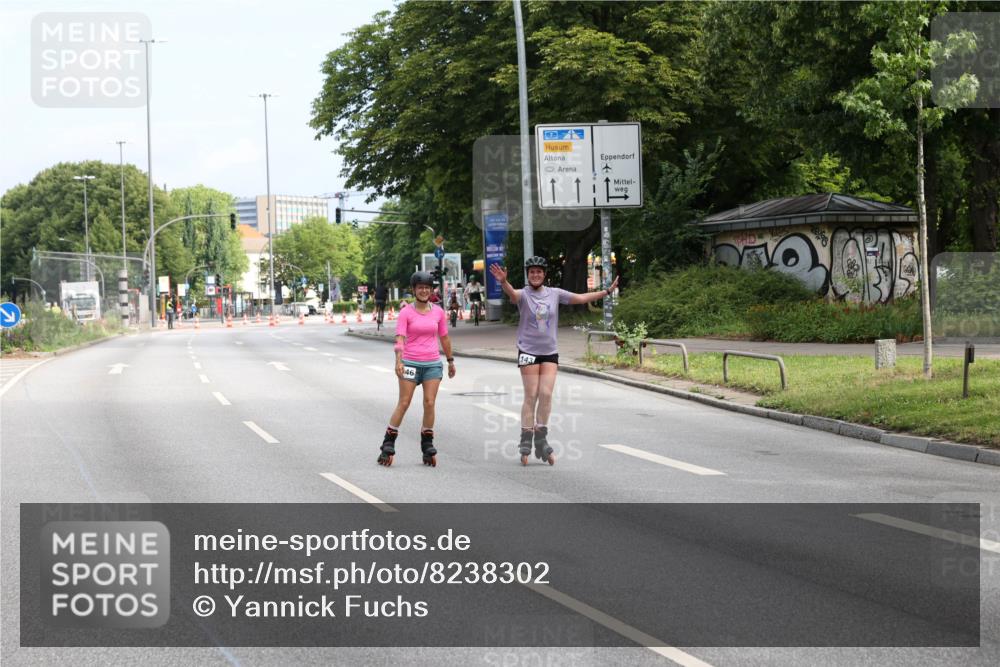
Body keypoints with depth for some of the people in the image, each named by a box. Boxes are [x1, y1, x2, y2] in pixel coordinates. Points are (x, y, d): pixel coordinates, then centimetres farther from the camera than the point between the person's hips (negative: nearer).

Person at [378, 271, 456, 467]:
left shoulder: (438, 312, 8)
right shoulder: (406, 313, -3)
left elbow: (444, 338, 18)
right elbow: (400, 339, -13)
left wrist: (450, 361, 21)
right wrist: (398, 361, -26)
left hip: (433, 364, 3)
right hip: (410, 363, -3)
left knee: (429, 403, -3)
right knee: (403, 403, -3)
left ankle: (427, 446, 8)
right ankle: (388, 445, 5)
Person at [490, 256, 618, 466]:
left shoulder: (555, 294, 6)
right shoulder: (523, 294, -6)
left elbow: (581, 298, 10)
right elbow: (512, 294, -29)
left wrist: (607, 292, 7)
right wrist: (503, 282, -51)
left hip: (550, 352, 3)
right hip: (528, 352, -3)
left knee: (546, 394, -5)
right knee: (531, 396, -3)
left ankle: (541, 440, 6)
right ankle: (526, 443, 5)